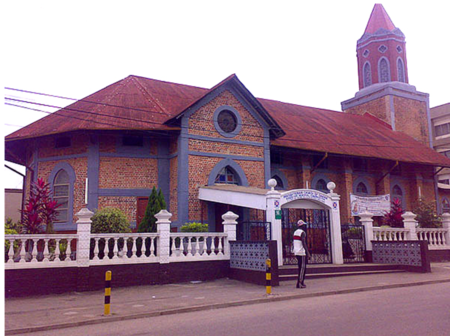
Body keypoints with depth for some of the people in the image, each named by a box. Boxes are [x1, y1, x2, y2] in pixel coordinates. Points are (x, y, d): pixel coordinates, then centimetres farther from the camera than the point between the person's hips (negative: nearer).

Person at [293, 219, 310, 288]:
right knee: (303, 268, -6)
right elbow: (304, 243, -18)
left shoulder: (295, 232, 16)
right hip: (302, 252, -9)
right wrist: (308, 253, -17)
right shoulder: (302, 232, -11)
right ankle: (299, 283, -9)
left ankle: (301, 282, 15)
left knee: (300, 268, 14)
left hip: (296, 252, 9)